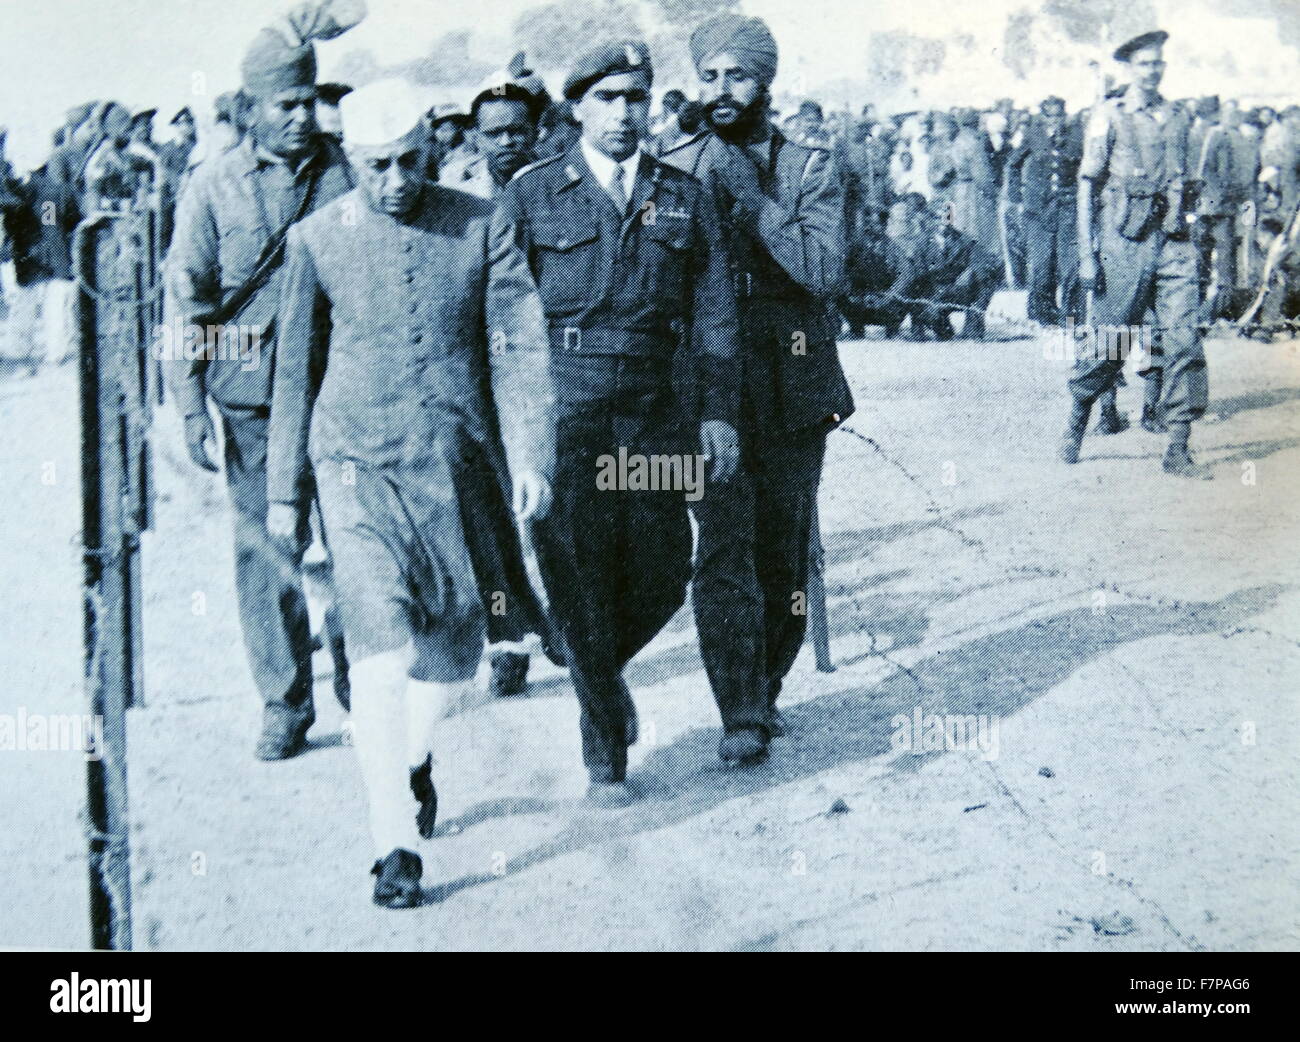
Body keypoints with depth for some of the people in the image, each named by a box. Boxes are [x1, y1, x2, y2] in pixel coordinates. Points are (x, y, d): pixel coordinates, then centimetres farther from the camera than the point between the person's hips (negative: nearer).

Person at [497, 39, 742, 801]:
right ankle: (606, 753, 11)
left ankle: (605, 669, 35)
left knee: (662, 575, 2)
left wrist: (718, 412, 1)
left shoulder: (686, 199, 11)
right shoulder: (532, 195, 5)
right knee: (580, 580, -3)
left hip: (657, 413, 2)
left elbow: (715, 316, 9)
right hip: (562, 412, -2)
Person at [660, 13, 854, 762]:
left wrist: (751, 197, -14)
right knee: (724, 546, -11)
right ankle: (740, 716, -9)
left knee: (784, 550, 8)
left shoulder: (812, 169, 4)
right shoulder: (673, 171, 6)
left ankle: (765, 690, 26)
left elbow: (825, 271, -11)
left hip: (794, 389, 1)